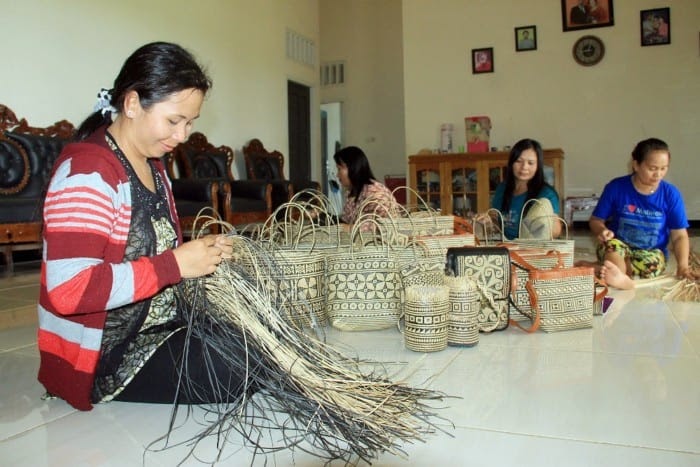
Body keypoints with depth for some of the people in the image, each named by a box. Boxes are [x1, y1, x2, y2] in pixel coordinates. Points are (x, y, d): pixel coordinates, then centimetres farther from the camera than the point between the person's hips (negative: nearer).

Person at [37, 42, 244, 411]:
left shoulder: (152, 166, 11)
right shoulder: (86, 171, -19)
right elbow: (68, 290, -28)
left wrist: (203, 253, -1)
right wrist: (175, 265, -25)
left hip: (159, 327, 9)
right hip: (103, 357, -9)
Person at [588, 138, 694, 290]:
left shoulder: (671, 194, -4)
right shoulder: (616, 187, -7)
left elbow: (679, 235, -1)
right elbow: (595, 220, 0)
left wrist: (683, 266, -17)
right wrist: (602, 230, -24)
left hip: (652, 253, 1)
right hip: (619, 248, 0)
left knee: (651, 264, -36)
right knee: (611, 244, -37)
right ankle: (623, 280, -58)